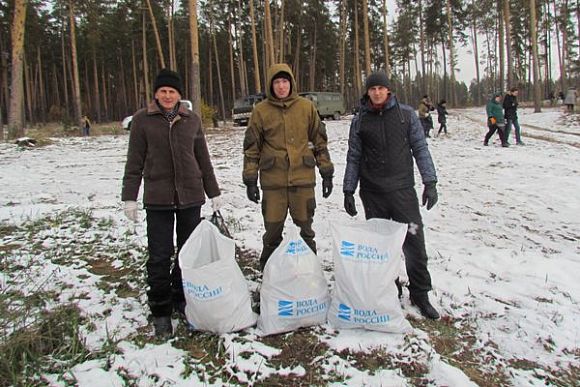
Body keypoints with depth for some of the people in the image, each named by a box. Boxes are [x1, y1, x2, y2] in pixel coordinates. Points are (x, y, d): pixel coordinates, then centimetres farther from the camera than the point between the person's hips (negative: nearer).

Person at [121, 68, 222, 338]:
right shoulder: (142, 120, 1)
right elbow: (134, 162, 2)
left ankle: (182, 299, 28)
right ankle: (160, 311, 12)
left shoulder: (192, 120, 7)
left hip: (190, 195, 3)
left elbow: (203, 159, 12)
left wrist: (214, 193, 13)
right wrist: (129, 197, -2)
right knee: (160, 256, -2)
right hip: (157, 197, -2)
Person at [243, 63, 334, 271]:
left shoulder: (307, 107, 4)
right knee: (273, 231, 5)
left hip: (303, 178, 1)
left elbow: (319, 141, 9)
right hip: (273, 181, -1)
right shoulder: (261, 111, 1)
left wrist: (326, 173, 7)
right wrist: (250, 180, 1)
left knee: (305, 227, 10)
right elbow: (251, 148, 4)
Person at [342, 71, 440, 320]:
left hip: (403, 190, -1)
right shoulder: (360, 121, 6)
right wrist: (348, 191, 6)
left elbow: (420, 148, 4)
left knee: (414, 243, -1)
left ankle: (420, 294, 14)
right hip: (372, 193, 1)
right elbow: (353, 157, 9)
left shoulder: (406, 114, 3)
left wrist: (430, 182, -2)